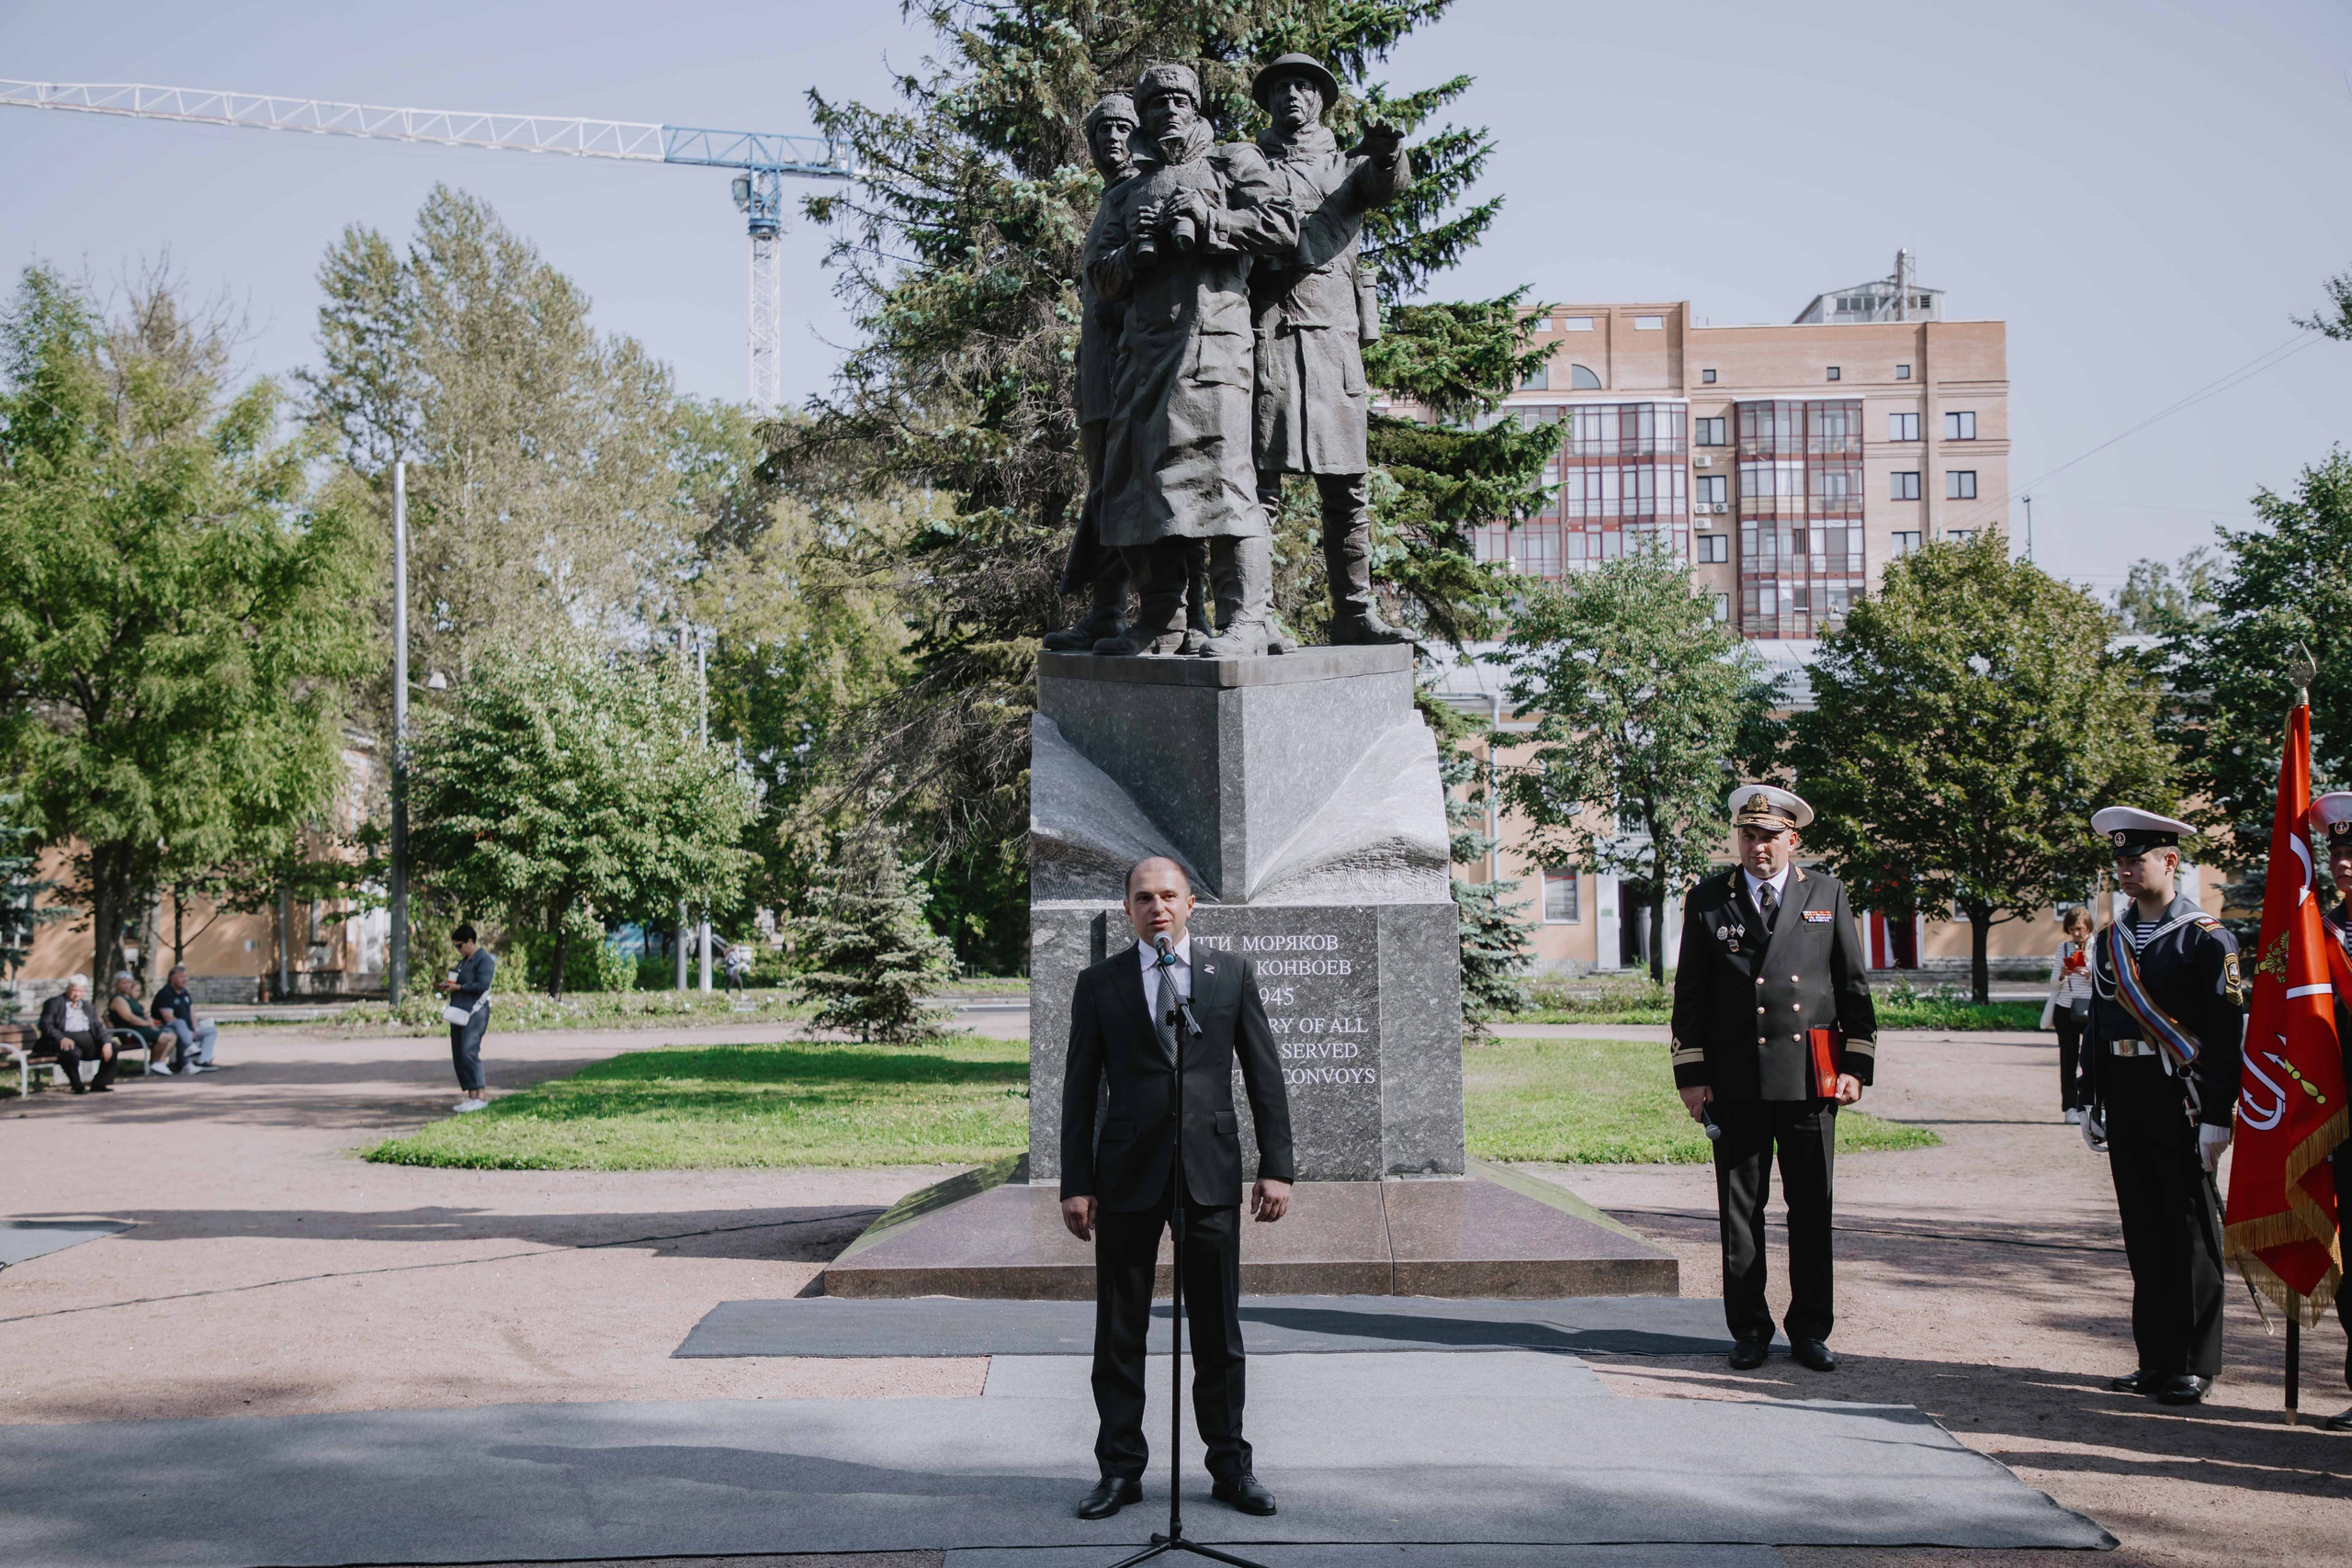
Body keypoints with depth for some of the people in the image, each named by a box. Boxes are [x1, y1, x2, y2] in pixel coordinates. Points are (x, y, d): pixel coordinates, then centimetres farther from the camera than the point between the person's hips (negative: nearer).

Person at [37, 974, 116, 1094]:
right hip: (67, 1039, -6)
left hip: (87, 1038, 6)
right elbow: (46, 1026, -5)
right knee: (71, 1052, -39)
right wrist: (62, 1038, -24)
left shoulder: (87, 1006, 25)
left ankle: (99, 1083, -5)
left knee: (113, 1047, -16)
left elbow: (98, 1026, 15)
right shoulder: (54, 1003, 8)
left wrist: (107, 1042, -6)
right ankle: (78, 1086, -18)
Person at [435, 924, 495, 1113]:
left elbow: (482, 985, -18)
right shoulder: (463, 961, 22)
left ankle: (481, 1096, -15)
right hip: (459, 1013, 10)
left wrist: (458, 987, -14)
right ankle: (471, 1096, 9)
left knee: (469, 1053, -17)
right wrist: (448, 986, 10)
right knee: (458, 1056, 6)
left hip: (475, 1013, -10)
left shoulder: (484, 960, -7)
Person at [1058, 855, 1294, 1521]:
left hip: (1210, 1172, 0)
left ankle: (1230, 1466, 16)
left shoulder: (1231, 973, 6)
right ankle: (1120, 1468, 14)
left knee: (1218, 1332, 5)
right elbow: (1079, 1089, 5)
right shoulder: (1099, 984, 5)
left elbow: (1264, 1074, 6)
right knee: (1119, 1334, 4)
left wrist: (1277, 1167, 0)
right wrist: (1075, 1183, -1)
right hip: (1127, 1174, 0)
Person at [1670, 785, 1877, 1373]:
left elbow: (1854, 984, 10)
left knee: (1812, 1207, 3)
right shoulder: (1709, 898, 6)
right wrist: (1691, 1074, 0)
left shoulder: (1827, 893, 9)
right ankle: (1749, 1330, 13)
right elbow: (1689, 993, 6)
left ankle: (1810, 1330, 13)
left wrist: (1857, 1064, 3)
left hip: (1810, 1075, 1)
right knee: (1740, 1208, 3)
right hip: (1736, 1080, 0)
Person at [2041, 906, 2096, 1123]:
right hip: (2065, 1009, 2)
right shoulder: (2063, 947, 9)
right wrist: (2062, 976, -12)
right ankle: (2070, 1107, 7)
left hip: (2090, 1010, -2)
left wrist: (2089, 975, -20)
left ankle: (2084, 1106, 5)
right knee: (2068, 1060, 3)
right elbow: (2054, 983, 10)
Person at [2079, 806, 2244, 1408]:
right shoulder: (2110, 940, 13)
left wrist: (2217, 1117, -15)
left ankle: (2195, 1365, 6)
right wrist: (2091, 1102, 14)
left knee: (2190, 1232, -1)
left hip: (2180, 1100, -6)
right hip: (2125, 1102, 6)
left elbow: (2227, 1034, -10)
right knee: (2143, 1230, 10)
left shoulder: (2206, 938, -6)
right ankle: (2156, 1357, 18)